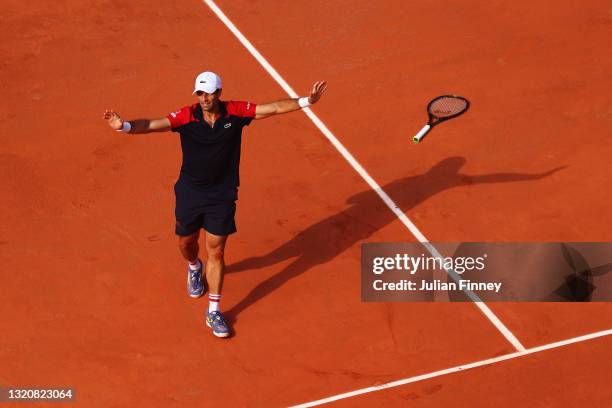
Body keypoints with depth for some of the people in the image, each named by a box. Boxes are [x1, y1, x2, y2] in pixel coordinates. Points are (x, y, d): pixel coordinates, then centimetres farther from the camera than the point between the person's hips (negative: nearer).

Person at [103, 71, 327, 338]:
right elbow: (152, 125, -28)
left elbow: (275, 108, -9)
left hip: (222, 194, -1)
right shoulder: (186, 116, -17)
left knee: (216, 250, 0)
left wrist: (306, 101, -17)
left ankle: (213, 312, 8)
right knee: (186, 242, 19)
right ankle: (194, 268, 57)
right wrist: (125, 126, -46)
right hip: (190, 192, 1)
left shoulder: (235, 112, -12)